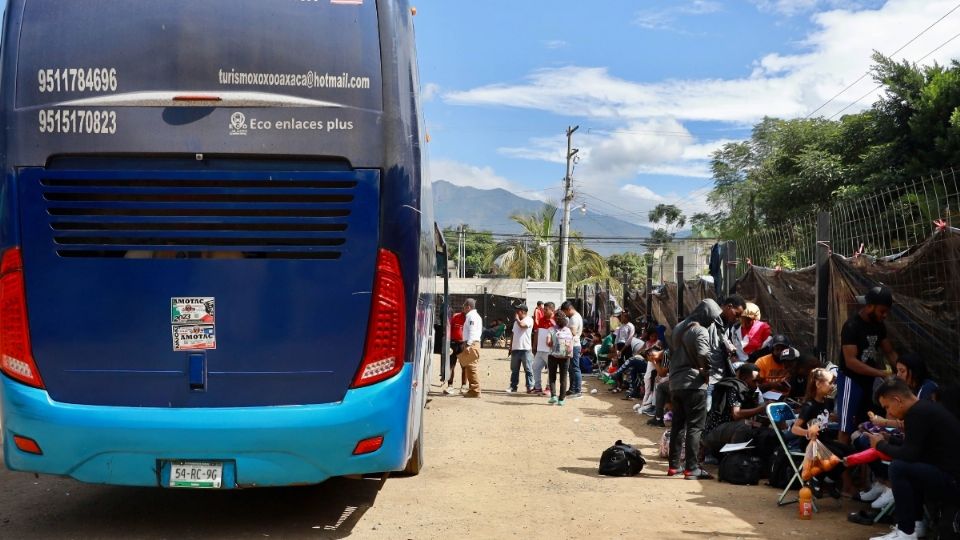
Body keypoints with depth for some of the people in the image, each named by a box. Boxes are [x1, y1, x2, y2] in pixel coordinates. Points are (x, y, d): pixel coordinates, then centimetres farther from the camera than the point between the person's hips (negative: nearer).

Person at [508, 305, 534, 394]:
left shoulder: (529, 319, -5)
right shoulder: (516, 321, 19)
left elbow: (522, 325, -26)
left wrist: (517, 318, -6)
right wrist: (511, 347, 18)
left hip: (525, 349, -7)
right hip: (515, 349, 7)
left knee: (528, 369, -1)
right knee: (514, 369, 9)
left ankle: (530, 387, 3)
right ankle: (513, 386, 14)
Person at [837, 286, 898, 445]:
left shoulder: (878, 325, 4)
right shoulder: (852, 326, -21)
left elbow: (890, 352, 9)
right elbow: (850, 361, -27)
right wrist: (881, 373, -32)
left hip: (869, 380, 8)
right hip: (851, 380, -8)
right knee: (847, 427, -5)